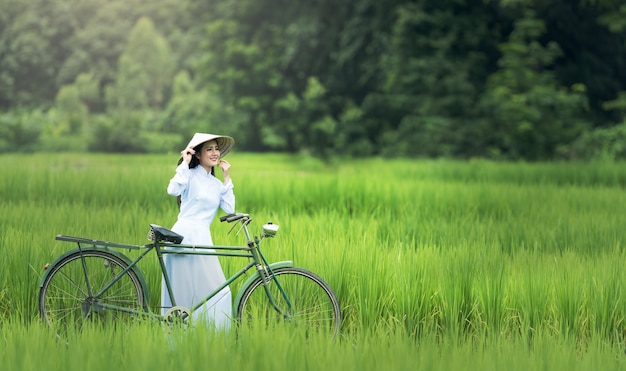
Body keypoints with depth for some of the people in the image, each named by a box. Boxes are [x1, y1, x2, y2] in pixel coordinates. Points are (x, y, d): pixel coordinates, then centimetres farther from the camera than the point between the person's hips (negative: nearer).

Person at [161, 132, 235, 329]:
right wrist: (185, 163, -13)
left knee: (217, 292, 1)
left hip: (203, 239, 7)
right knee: (184, 290, -7)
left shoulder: (216, 184, 19)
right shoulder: (190, 175, -1)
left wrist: (227, 178, 8)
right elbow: (173, 190, -21)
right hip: (185, 237, -7)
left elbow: (229, 208, 6)